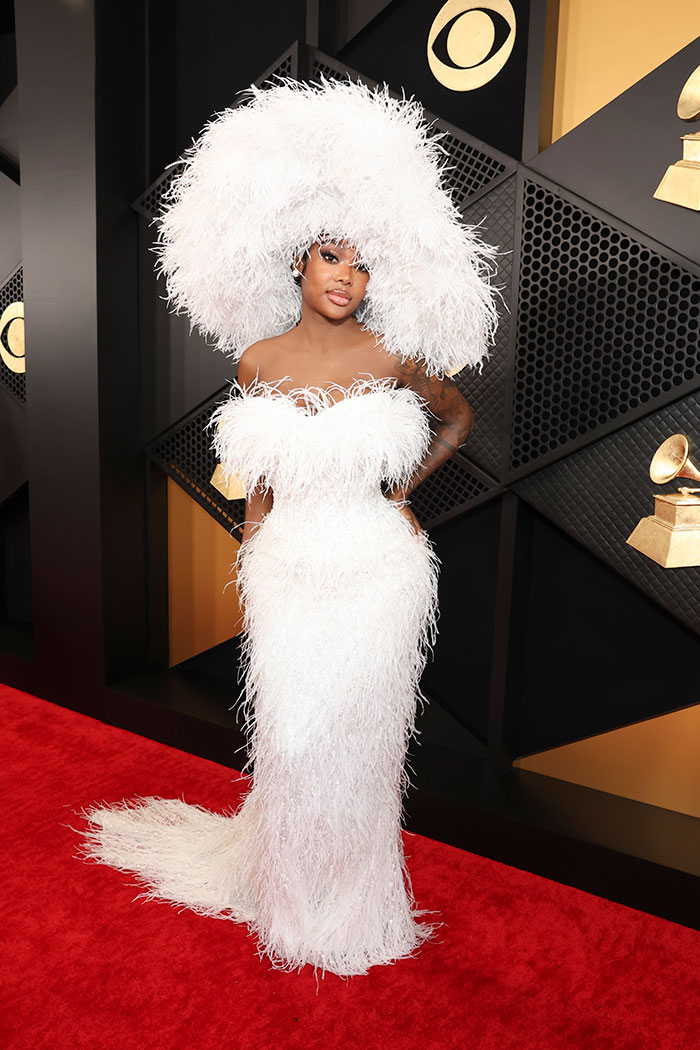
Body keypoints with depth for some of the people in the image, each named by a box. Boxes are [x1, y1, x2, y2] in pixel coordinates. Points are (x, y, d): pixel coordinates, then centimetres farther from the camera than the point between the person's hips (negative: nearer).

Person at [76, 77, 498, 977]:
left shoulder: (393, 356, -4)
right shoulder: (258, 361, 1)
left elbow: (458, 416, 14)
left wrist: (403, 485, 6)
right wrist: (249, 568, 13)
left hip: (377, 571, -1)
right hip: (288, 571, 2)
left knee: (360, 737, 10)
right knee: (290, 741, 9)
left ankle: (355, 896, 37)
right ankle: (293, 898, 37)